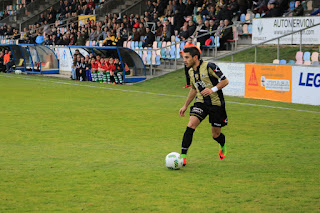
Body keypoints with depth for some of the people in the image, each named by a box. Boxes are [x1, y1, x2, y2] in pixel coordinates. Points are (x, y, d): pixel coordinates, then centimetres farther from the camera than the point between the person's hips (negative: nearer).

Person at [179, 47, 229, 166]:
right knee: (190, 126, -17)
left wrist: (212, 90, -27)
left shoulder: (209, 67, -17)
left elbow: (225, 81, -13)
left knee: (216, 135, 6)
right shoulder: (191, 72, 5)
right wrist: (185, 106, 22)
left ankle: (223, 146, 43)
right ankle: (183, 157, -15)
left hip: (216, 104, -5)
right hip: (201, 103, 5)